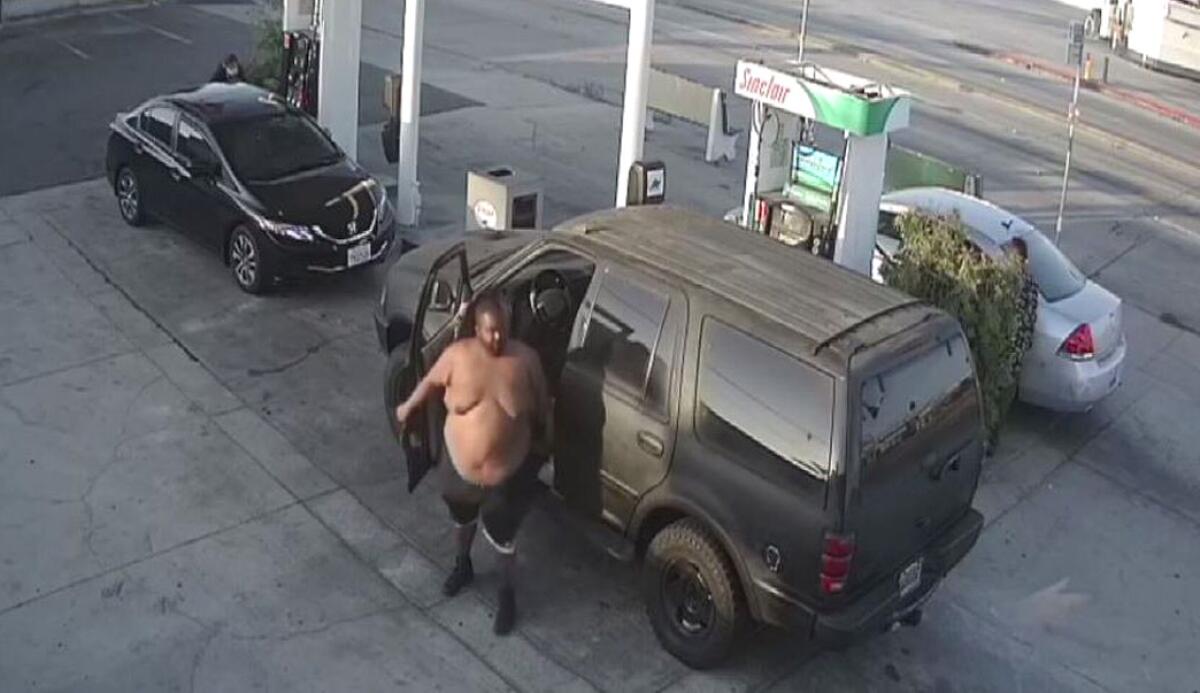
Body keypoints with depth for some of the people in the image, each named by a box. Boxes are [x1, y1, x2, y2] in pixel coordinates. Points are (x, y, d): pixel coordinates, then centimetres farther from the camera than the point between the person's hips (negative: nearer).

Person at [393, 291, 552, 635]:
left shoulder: (526, 359, -17)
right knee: (462, 520, 28)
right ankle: (463, 565, 59)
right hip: (460, 468, 2)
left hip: (507, 476, -2)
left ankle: (507, 594, 39)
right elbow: (432, 380, 4)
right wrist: (409, 406, 18)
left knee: (502, 540, 13)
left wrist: (544, 440, 10)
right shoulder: (458, 354, -17)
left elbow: (541, 403, -1)